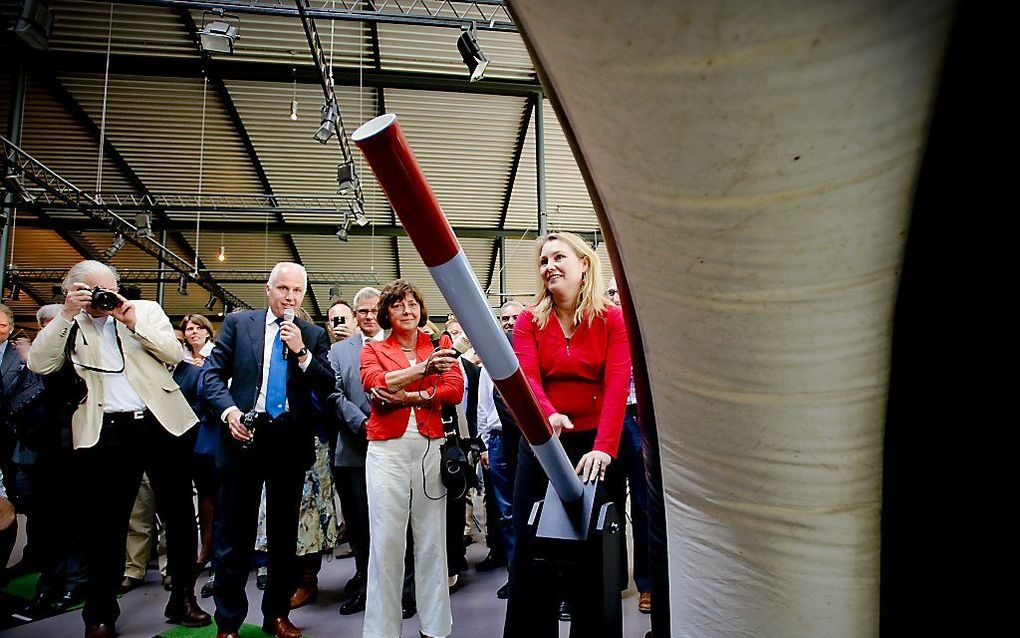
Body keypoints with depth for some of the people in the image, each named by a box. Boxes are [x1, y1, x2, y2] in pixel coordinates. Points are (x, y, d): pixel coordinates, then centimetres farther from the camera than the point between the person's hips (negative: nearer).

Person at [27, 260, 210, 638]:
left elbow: (175, 353, -3)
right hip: (107, 432, -1)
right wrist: (67, 315, -11)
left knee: (179, 514, 9)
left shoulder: (146, 310, 7)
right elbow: (39, 365, -6)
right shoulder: (69, 326, 8)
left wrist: (133, 323, -11)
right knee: (105, 523, 4)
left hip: (161, 423, 1)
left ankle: (183, 598, 26)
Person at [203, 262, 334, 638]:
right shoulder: (237, 323, 5)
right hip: (245, 435, -1)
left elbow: (327, 387, 0)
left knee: (284, 533, 12)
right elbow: (213, 372, 1)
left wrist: (302, 352, -12)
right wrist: (228, 410, -16)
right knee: (234, 533, 4)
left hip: (291, 440, 2)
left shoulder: (314, 336, 7)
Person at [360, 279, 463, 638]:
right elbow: (375, 383, -10)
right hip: (387, 448, -1)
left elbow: (455, 390, -2)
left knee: (432, 538, 6)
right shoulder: (373, 350, 11)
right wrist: (422, 369, -22)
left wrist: (408, 397, -13)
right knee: (386, 539, 0)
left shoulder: (439, 348, 12)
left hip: (431, 447, 1)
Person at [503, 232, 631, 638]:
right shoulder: (529, 321, 3)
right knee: (531, 549, 7)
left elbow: (617, 385, -15)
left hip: (595, 445, -1)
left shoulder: (612, 320, -3)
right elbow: (525, 376, -13)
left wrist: (604, 447, -29)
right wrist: (549, 414, -35)